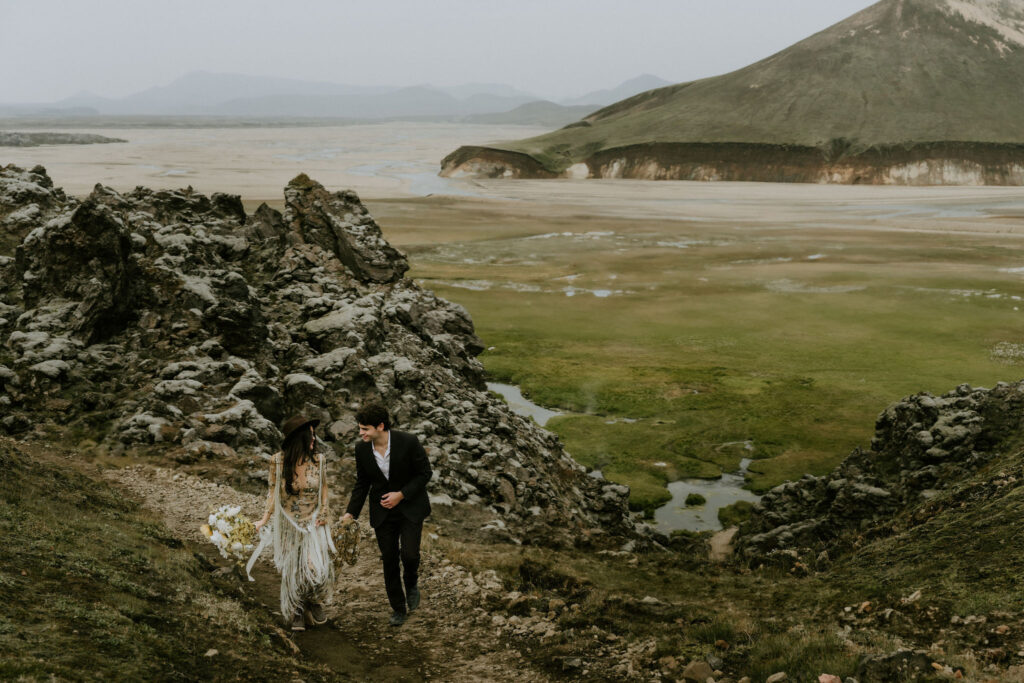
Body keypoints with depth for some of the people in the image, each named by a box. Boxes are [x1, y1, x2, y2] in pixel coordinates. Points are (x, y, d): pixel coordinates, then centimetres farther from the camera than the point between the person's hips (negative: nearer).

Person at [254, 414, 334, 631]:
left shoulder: (319, 460, -9)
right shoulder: (278, 461, -13)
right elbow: (274, 491, -4)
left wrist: (323, 512, -1)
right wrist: (265, 520, -10)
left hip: (313, 523, 0)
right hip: (289, 525, 0)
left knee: (317, 570, -11)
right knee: (292, 571, 8)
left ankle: (315, 603, 21)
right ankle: (296, 614, 31)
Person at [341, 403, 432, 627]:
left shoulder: (408, 442, -20)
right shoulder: (362, 449, -8)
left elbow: (425, 473, -9)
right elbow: (362, 482, 5)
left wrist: (401, 494, -18)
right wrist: (351, 512, -4)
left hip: (410, 506, -3)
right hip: (382, 511, 3)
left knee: (409, 554, -15)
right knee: (389, 560, 6)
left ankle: (411, 584, 20)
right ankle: (398, 608, 24)